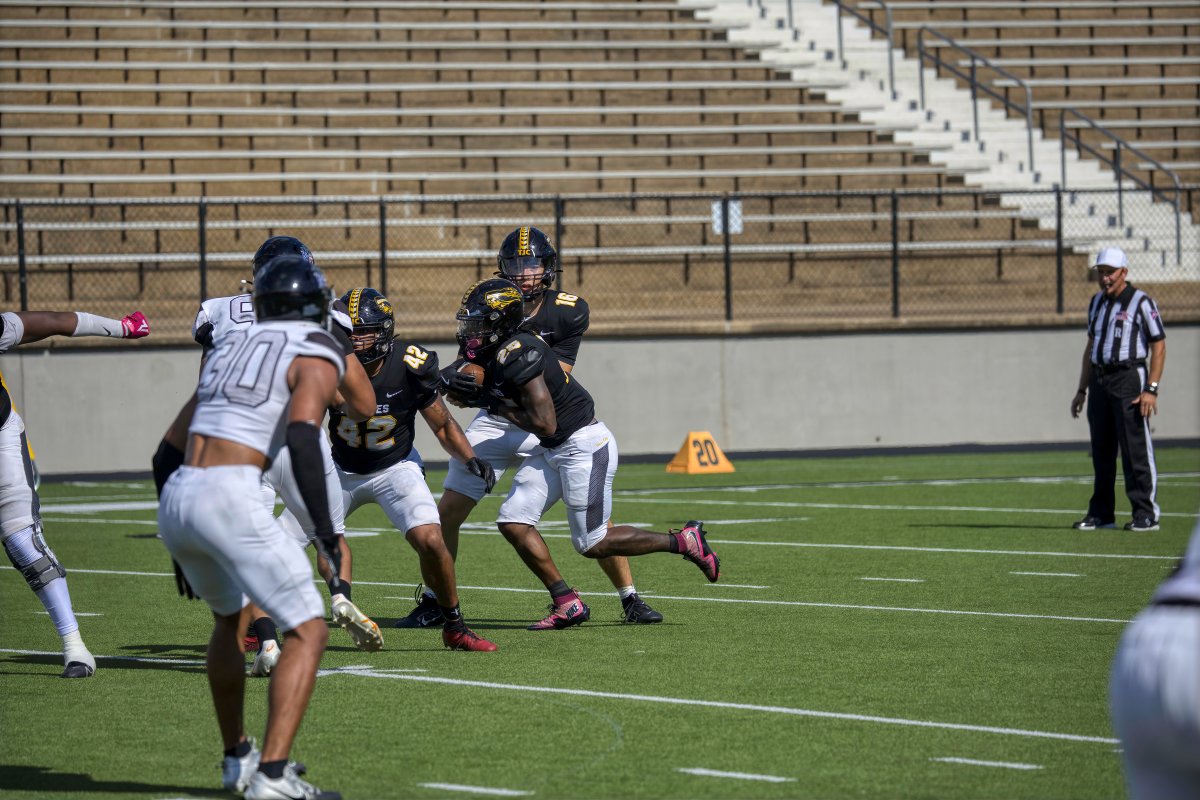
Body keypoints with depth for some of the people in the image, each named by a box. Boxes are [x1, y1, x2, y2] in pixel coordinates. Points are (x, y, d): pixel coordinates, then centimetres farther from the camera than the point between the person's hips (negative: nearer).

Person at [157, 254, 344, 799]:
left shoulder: (228, 349, 23)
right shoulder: (318, 357, 2)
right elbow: (302, 441, -16)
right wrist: (327, 536, -16)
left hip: (175, 500, 7)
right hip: (230, 500, -7)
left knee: (230, 617, 31)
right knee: (308, 632, 1)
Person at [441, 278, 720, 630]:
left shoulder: (518, 354, -24)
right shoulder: (499, 353, 5)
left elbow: (544, 423, -26)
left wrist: (496, 405, -15)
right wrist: (475, 396, 1)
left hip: (585, 445, -10)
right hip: (555, 451, 10)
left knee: (592, 544, -2)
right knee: (513, 524, 2)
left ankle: (685, 542, 10)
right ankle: (566, 604, 6)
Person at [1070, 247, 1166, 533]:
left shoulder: (1141, 302, -5)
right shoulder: (1097, 302, 16)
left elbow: (1159, 346, -8)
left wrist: (1151, 389, -16)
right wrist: (1082, 389, 20)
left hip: (1129, 379, -7)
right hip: (1099, 381, 7)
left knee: (1136, 448, -8)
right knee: (1101, 450, 8)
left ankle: (1146, 514, -6)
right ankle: (1101, 513, 13)